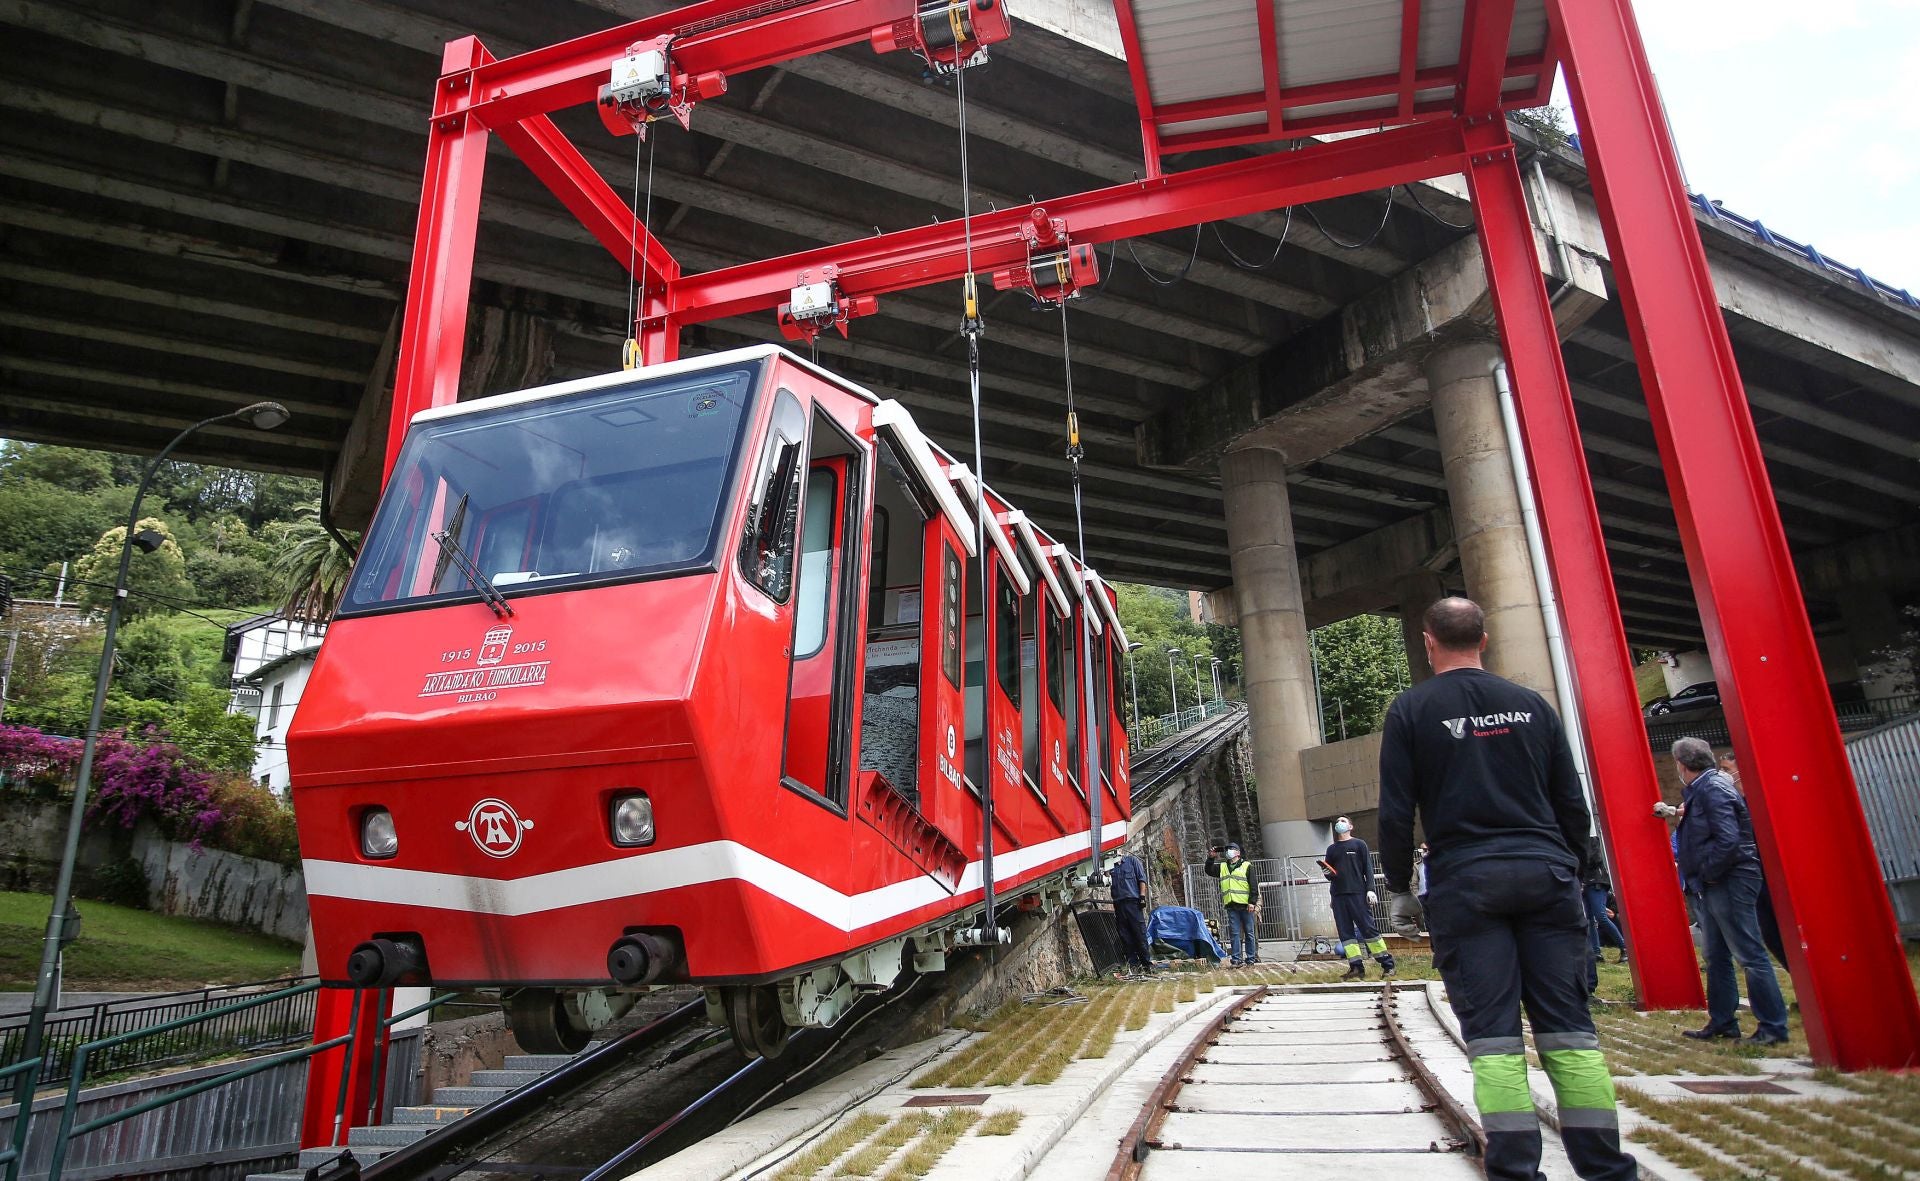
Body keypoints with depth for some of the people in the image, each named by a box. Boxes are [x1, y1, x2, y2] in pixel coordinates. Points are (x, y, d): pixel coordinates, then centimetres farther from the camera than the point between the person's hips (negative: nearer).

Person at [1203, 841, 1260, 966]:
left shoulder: (1247, 866, 3)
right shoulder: (1222, 867, 16)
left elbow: (1254, 885, -1)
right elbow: (1209, 871, 25)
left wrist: (1252, 902, -9)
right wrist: (1210, 858, 12)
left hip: (1246, 905, -3)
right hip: (1231, 906, 3)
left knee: (1249, 932, 3)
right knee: (1234, 933, 1)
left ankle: (1251, 958, 9)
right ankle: (1236, 959, 2)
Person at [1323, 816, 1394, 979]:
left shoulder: (1359, 844, 7)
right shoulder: (1331, 849, 17)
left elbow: (1368, 868, 1)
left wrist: (1370, 889, -10)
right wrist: (1326, 874, -4)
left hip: (1357, 893, -4)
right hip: (1338, 895, 4)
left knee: (1368, 928, -6)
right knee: (1345, 932, 0)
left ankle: (1387, 964, 1)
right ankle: (1356, 968, 1)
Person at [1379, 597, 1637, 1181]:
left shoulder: (1411, 709, 0)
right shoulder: (1532, 703, 10)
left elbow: (1395, 812, -3)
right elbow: (1573, 804, 11)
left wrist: (1398, 887, 8)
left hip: (1464, 884, -3)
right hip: (1546, 874, 3)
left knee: (1492, 1031, 0)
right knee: (1568, 1024, 6)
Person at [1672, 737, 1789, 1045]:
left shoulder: (1713, 789, -16)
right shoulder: (1701, 789, 13)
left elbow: (1728, 840, -23)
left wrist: (1707, 873, -16)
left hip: (1730, 881, -11)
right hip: (1714, 885, 11)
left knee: (1750, 955, -5)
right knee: (1717, 957, 15)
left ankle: (1773, 1027, 2)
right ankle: (1722, 1023, 23)